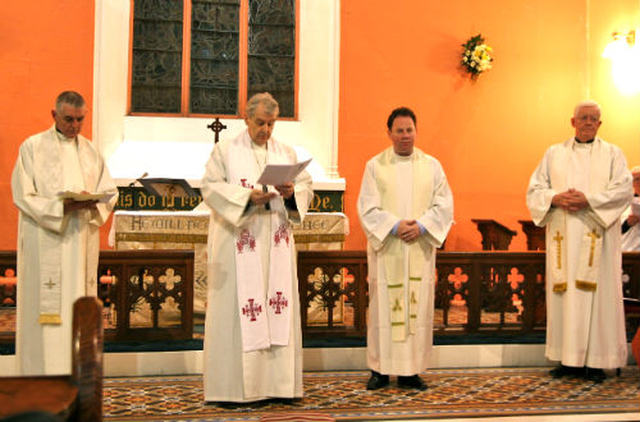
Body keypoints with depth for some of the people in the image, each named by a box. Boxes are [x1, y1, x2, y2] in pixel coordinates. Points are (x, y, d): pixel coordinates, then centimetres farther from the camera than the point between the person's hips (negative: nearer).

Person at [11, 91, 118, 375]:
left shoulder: (90, 150, 14)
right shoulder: (32, 147, 1)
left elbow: (110, 192, 13)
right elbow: (23, 196, -6)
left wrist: (92, 202, -10)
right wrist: (61, 207, -20)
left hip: (82, 240, 4)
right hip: (45, 242, -4)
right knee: (46, 308, -6)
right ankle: (44, 373, 0)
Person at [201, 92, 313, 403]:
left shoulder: (287, 153, 16)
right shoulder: (225, 150, 7)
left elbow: (306, 188, 12)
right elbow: (210, 188, -4)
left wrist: (292, 193, -11)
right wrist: (247, 196, -17)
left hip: (276, 243, 4)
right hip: (238, 244, -3)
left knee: (279, 306, 1)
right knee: (235, 310, -6)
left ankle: (276, 382, 8)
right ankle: (232, 386, -1)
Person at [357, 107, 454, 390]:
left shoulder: (431, 165, 9)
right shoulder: (375, 166, 4)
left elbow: (444, 204, 4)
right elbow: (367, 208, -3)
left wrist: (421, 226, -11)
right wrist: (395, 226, -16)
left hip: (420, 249, 2)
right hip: (385, 249, -1)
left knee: (418, 308, 2)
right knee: (383, 307, 0)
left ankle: (410, 371, 10)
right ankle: (380, 370, 9)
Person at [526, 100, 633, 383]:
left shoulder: (613, 154, 10)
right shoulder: (554, 153, 15)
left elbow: (623, 190, -4)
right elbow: (534, 190, 8)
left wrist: (589, 200, -17)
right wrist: (555, 198, -12)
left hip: (597, 236, -2)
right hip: (563, 238, 2)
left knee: (598, 295, -4)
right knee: (564, 295, 0)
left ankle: (595, 361, 1)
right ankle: (569, 360, 6)